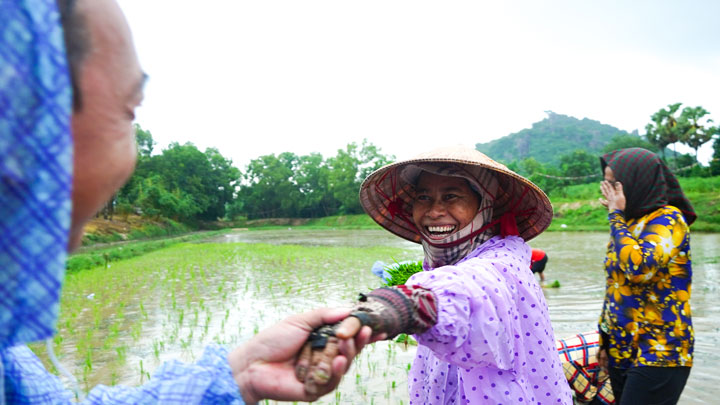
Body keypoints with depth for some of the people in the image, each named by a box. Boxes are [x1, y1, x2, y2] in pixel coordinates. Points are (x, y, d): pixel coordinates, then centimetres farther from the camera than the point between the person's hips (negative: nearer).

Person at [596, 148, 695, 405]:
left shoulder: (668, 219, -11)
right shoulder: (628, 224, 11)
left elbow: (639, 267, -30)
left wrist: (616, 215, -17)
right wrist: (606, 340, 17)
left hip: (657, 355, -7)